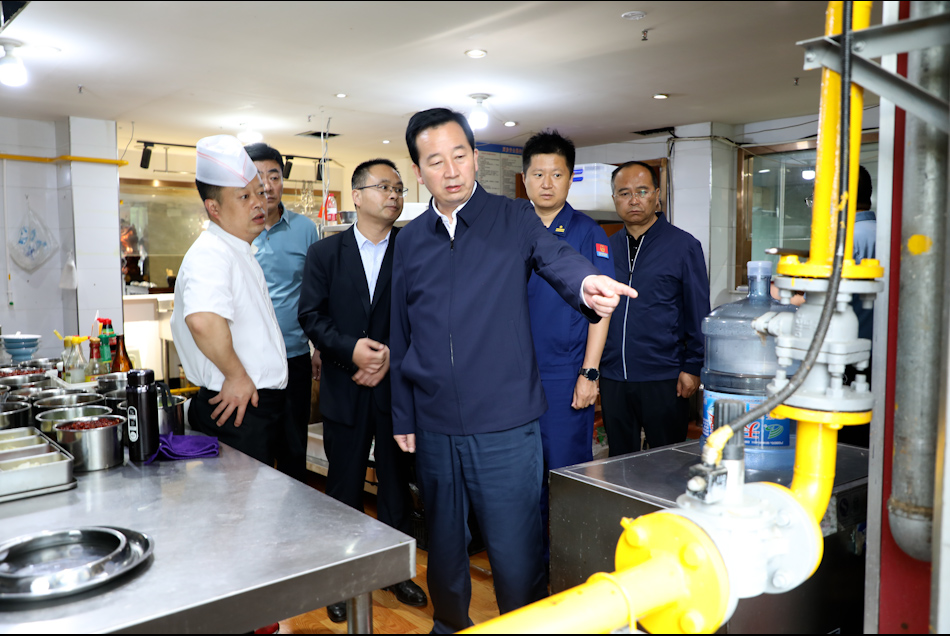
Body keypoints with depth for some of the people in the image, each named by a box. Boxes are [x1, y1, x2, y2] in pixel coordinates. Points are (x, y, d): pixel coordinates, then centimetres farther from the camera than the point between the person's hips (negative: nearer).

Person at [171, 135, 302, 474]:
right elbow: (203, 320, -39)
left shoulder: (240, 252, 16)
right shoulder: (210, 253, -20)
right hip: (236, 408, -10)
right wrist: (236, 376, -27)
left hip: (266, 406, 10)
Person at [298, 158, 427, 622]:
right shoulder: (324, 253, 3)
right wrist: (351, 348, -18)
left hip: (397, 386, 0)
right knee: (344, 488, 11)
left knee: (397, 483, 13)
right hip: (345, 388, 0)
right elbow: (311, 315, -3)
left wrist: (392, 355, -16)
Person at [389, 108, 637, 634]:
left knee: (515, 551, 3)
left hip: (505, 426, -3)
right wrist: (402, 417, 9)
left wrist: (586, 284, -44)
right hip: (434, 428, 4)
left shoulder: (515, 221, -1)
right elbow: (400, 338, 11)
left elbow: (557, 259, -20)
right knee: (443, 544, 20)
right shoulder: (410, 242, 7)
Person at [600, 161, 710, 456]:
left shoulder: (684, 246, -2)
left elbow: (698, 314, -2)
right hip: (612, 378, 4)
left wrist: (693, 367, -7)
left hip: (662, 379, -4)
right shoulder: (607, 248, 9)